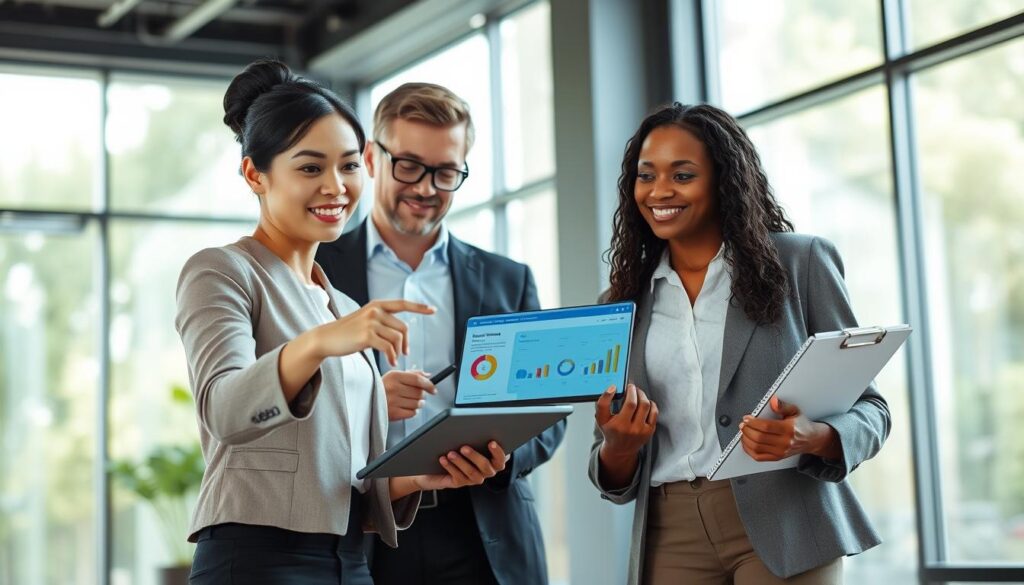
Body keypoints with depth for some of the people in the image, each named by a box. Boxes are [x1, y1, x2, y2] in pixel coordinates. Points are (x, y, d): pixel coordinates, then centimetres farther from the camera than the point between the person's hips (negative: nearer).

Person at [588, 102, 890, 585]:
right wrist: (619, 448, -12)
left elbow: (867, 406, 1)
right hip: (672, 542, 3)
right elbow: (611, 477, 11)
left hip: (781, 531, -3)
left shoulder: (800, 262, -1)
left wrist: (814, 438, -20)